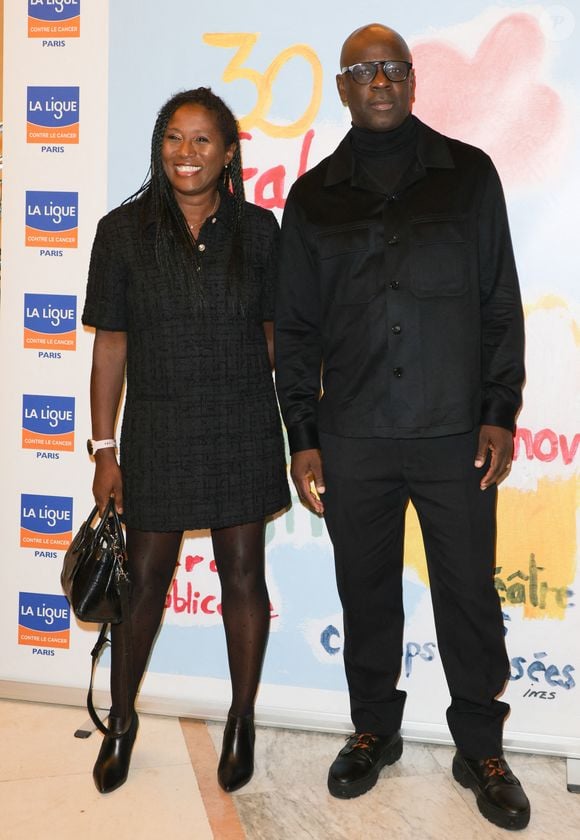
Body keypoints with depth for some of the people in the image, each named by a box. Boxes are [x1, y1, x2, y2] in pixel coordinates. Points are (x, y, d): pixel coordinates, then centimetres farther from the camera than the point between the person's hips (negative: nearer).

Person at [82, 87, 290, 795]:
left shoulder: (258, 230, 1)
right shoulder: (124, 231, -1)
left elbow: (279, 335, 5)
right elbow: (110, 344, -1)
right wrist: (104, 449, -2)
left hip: (243, 430, 1)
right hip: (157, 431, 0)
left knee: (242, 575, 9)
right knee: (144, 577, 9)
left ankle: (242, 721, 29)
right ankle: (121, 719, 32)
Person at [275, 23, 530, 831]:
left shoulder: (468, 173, 5)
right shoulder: (314, 195, 8)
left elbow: (501, 303, 4)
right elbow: (296, 326, 8)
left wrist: (501, 414, -3)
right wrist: (302, 437, 3)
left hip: (456, 435, -1)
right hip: (352, 439, 1)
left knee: (469, 594, 7)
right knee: (366, 593, 12)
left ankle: (480, 748, 26)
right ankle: (374, 730, 32)